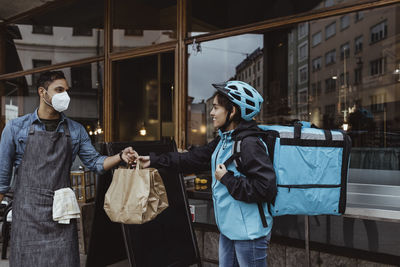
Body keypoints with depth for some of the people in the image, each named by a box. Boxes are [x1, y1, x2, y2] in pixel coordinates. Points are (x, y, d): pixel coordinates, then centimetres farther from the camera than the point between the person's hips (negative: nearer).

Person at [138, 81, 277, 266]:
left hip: (249, 234, -9)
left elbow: (266, 189, -27)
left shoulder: (250, 144, -21)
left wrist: (227, 179, -20)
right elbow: (193, 159, 11)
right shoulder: (222, 141, 8)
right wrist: (154, 160, 12)